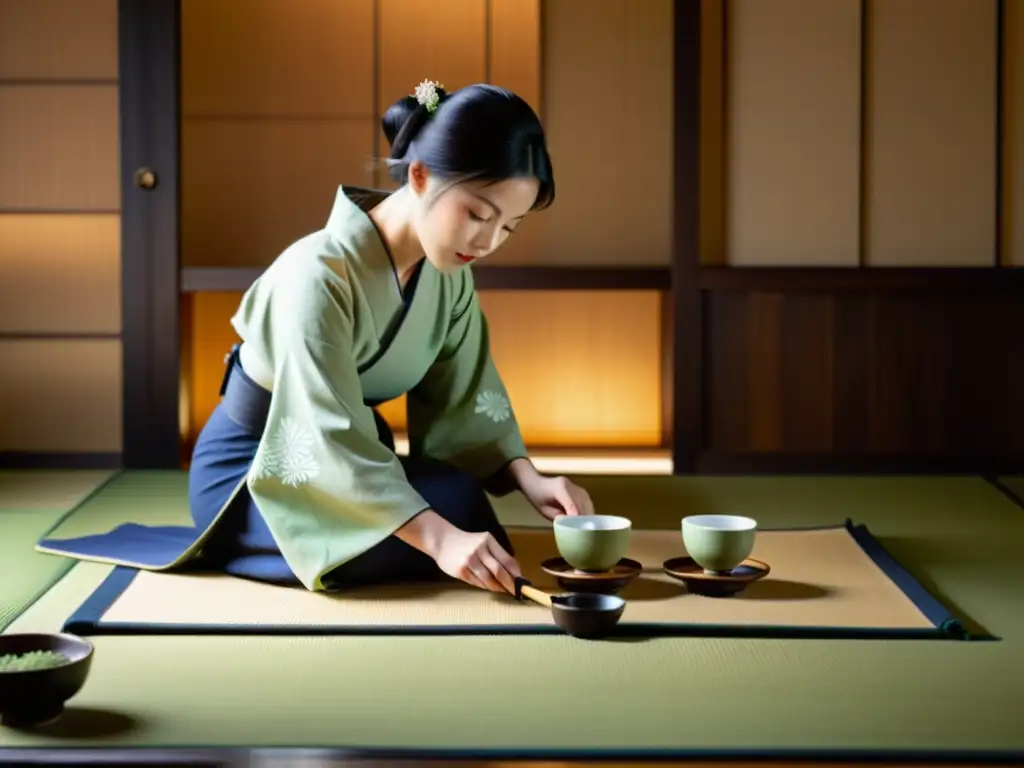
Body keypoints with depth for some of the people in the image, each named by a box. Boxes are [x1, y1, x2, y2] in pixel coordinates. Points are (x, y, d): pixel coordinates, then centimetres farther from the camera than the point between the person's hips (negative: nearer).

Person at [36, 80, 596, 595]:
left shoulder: (450, 272, -6)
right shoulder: (319, 274, -30)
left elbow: (467, 400, -4)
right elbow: (329, 442, -37)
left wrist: (527, 477, -22)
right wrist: (439, 537, -46)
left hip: (355, 460, 8)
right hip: (250, 465, -8)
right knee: (455, 505, -28)